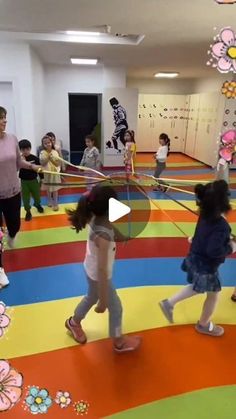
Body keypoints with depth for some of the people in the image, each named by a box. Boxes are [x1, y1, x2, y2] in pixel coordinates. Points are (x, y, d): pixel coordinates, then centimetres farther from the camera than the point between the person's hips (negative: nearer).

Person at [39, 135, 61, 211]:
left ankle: (55, 203, 13)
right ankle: (50, 201, 34)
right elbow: (42, 163, -14)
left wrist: (52, 158, -21)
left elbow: (58, 163, -9)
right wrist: (47, 157, -23)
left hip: (55, 173, -1)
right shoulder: (42, 153, -6)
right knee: (48, 188, 15)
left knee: (55, 189, 4)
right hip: (47, 173, 1)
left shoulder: (55, 152, -5)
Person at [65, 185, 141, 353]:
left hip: (92, 270, 8)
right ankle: (119, 342, 44)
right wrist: (103, 301, -25)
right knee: (116, 307, 18)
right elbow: (102, 270, -33)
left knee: (91, 298, 34)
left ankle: (74, 322, 61)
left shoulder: (95, 218, -16)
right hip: (98, 276, -8)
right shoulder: (103, 236, -40)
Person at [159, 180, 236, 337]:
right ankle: (204, 325, 41)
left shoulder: (206, 214, -6)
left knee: (197, 288, 30)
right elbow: (214, 251, -33)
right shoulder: (221, 225, -32)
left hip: (196, 258, 8)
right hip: (206, 266, -8)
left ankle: (169, 303, 33)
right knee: (213, 294, 18)